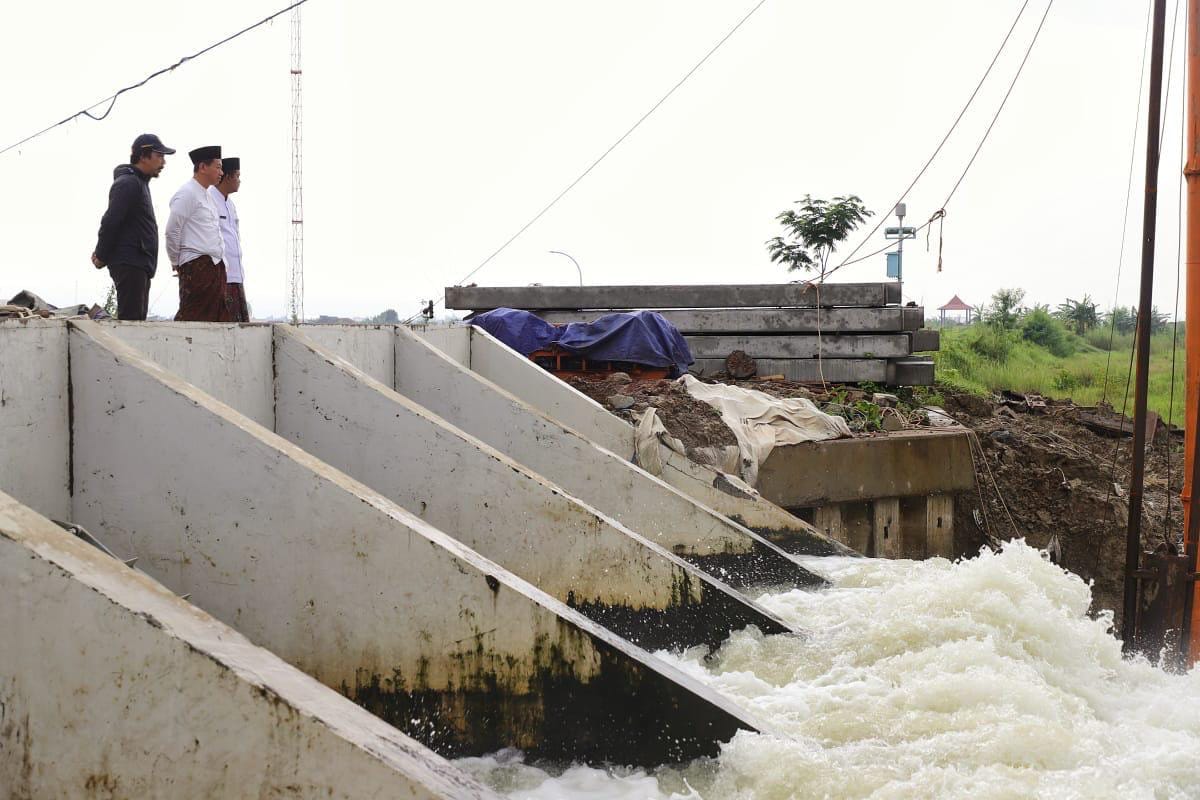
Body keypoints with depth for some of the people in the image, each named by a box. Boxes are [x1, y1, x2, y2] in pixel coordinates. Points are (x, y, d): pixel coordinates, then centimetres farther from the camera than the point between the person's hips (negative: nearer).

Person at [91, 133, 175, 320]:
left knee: (137, 318, 10)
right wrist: (101, 256, -11)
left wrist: (101, 253, 15)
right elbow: (110, 222, -18)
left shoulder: (140, 183, 22)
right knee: (130, 318, -14)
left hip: (140, 264, 10)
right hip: (129, 263, -10)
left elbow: (111, 222, 24)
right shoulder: (128, 183, -12)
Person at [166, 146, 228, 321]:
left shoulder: (206, 196, 21)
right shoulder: (187, 194, -8)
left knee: (219, 319, 5)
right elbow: (172, 232, -12)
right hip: (197, 265, -9)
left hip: (215, 266, 9)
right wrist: (176, 264, -4)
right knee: (190, 319, -11)